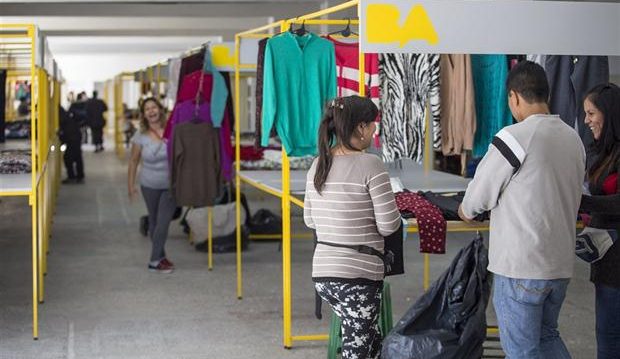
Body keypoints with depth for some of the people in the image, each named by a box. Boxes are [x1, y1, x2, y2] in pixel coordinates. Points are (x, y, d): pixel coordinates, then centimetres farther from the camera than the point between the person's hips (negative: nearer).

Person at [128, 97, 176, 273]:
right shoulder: (141, 137, -5)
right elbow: (133, 161, 4)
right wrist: (131, 184, 4)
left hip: (171, 185, -2)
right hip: (150, 185, 2)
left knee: (163, 222, -6)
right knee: (154, 222, 11)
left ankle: (155, 260, 2)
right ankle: (160, 257, 24)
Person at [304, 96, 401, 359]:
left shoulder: (318, 164, 6)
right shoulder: (370, 164, -14)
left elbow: (310, 220, 15)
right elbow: (389, 225, -14)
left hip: (322, 272, 7)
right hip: (358, 277, -7)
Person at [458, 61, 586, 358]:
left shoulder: (515, 137, -16)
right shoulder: (573, 138, 5)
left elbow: (479, 194, -7)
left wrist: (466, 210, 15)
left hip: (520, 266, -7)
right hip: (562, 264, 7)